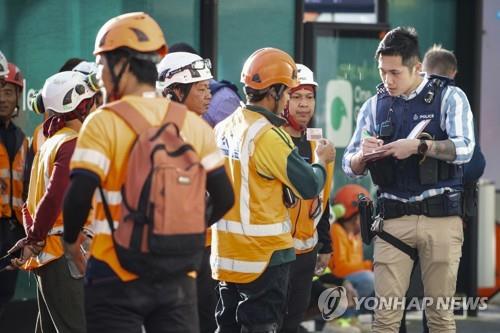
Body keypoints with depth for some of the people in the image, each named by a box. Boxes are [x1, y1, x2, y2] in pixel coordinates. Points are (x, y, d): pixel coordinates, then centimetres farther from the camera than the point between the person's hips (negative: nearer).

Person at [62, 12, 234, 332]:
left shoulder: (104, 122, -10)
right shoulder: (193, 124, 5)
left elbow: (79, 195, -16)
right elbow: (224, 198, 8)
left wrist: (71, 240, 2)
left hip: (117, 273, -4)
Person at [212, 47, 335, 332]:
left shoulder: (224, 129, 7)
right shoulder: (267, 135, -18)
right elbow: (309, 186, -15)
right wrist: (322, 161, 5)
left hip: (227, 252, 8)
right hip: (265, 255, -8)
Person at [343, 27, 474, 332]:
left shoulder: (449, 97, 0)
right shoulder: (374, 107, 10)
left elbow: (464, 149, -13)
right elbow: (350, 166, 11)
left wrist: (418, 146, -25)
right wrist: (364, 155, -12)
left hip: (441, 217, -2)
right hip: (394, 218, 2)